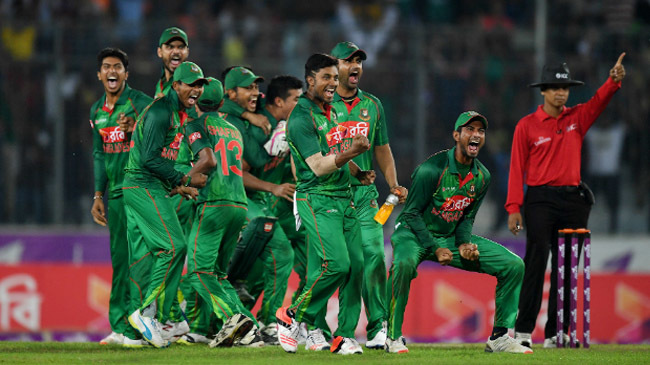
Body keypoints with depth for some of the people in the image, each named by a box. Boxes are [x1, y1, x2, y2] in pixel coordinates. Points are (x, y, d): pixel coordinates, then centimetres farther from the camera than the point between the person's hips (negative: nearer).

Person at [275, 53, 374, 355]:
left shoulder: (332, 112, 16)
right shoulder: (300, 118, -12)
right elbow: (318, 166, -19)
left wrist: (358, 173, 13)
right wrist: (352, 152, -30)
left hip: (344, 199, 8)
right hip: (317, 199, -8)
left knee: (356, 265, -1)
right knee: (336, 263, -20)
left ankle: (345, 335, 6)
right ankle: (292, 316, -2)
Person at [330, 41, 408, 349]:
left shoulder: (373, 106, 16)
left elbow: (382, 150, 21)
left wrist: (393, 185, 7)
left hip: (364, 193, 3)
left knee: (373, 256, -8)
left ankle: (379, 328, -4)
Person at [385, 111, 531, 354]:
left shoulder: (482, 177, 0)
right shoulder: (432, 169, -20)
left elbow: (467, 216, 10)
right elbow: (411, 213, -15)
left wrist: (464, 243, -10)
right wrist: (435, 249, -21)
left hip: (452, 237, 6)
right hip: (416, 234, -6)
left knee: (514, 266, -3)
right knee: (404, 262, -42)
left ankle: (499, 337, 5)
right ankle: (393, 337, -27)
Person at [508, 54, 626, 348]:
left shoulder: (577, 118, 9)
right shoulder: (527, 125, 0)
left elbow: (599, 101, -8)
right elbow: (517, 168, -3)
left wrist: (614, 80, -29)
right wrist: (513, 207, -10)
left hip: (573, 200, 4)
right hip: (540, 200, -4)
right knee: (536, 260, -13)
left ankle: (556, 332, 8)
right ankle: (523, 330, -15)